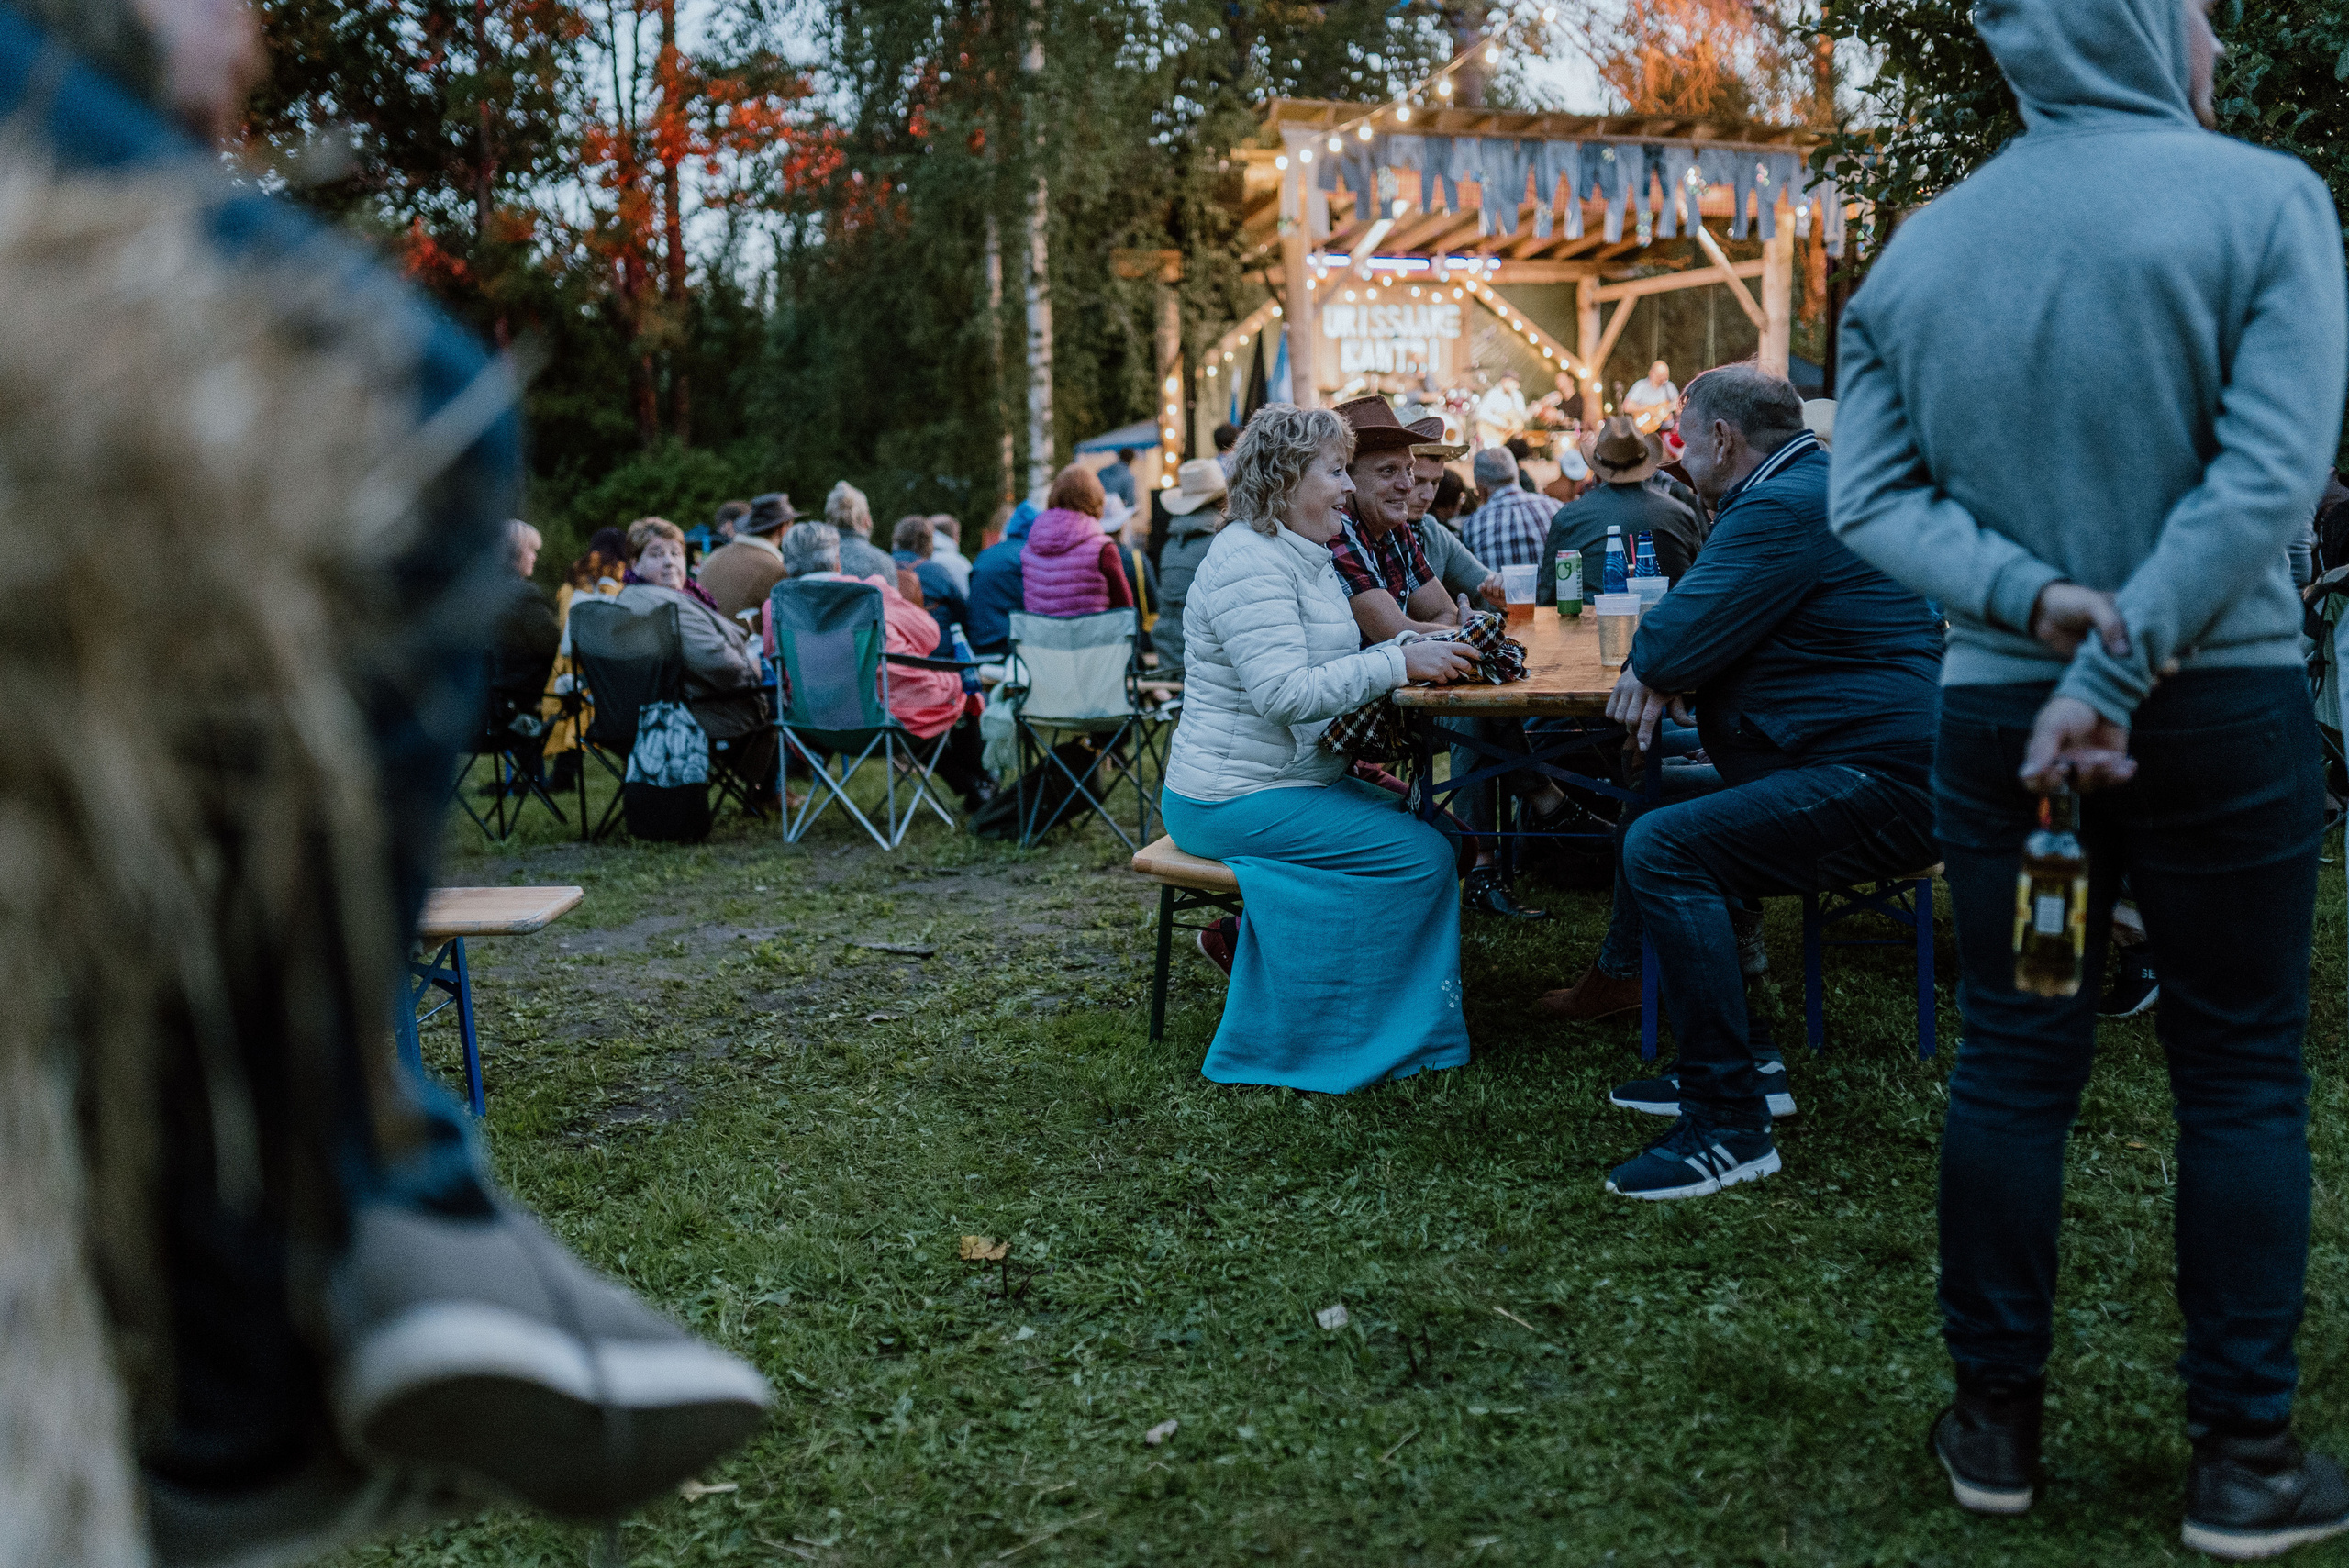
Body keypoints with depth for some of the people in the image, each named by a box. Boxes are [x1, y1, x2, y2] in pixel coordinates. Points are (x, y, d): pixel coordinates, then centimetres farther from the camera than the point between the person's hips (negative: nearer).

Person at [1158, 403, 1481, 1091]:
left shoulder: (1302, 556, 16)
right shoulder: (1249, 563, -18)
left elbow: (1330, 667, 16)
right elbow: (1283, 692, -27)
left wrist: (1419, 647, 1)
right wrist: (1400, 662, -25)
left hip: (1286, 779, 11)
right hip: (1235, 801, -11)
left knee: (1421, 823, 8)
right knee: (1423, 854, -14)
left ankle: (1245, 939, 7)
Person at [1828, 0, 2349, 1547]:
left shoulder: (1917, 249, 5)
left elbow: (1874, 497, -2)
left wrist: (2034, 602, -11)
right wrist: (2123, 666, -17)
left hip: (1994, 711, 3)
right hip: (2223, 708, -3)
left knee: (2013, 1061, 10)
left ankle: (1997, 1421, 19)